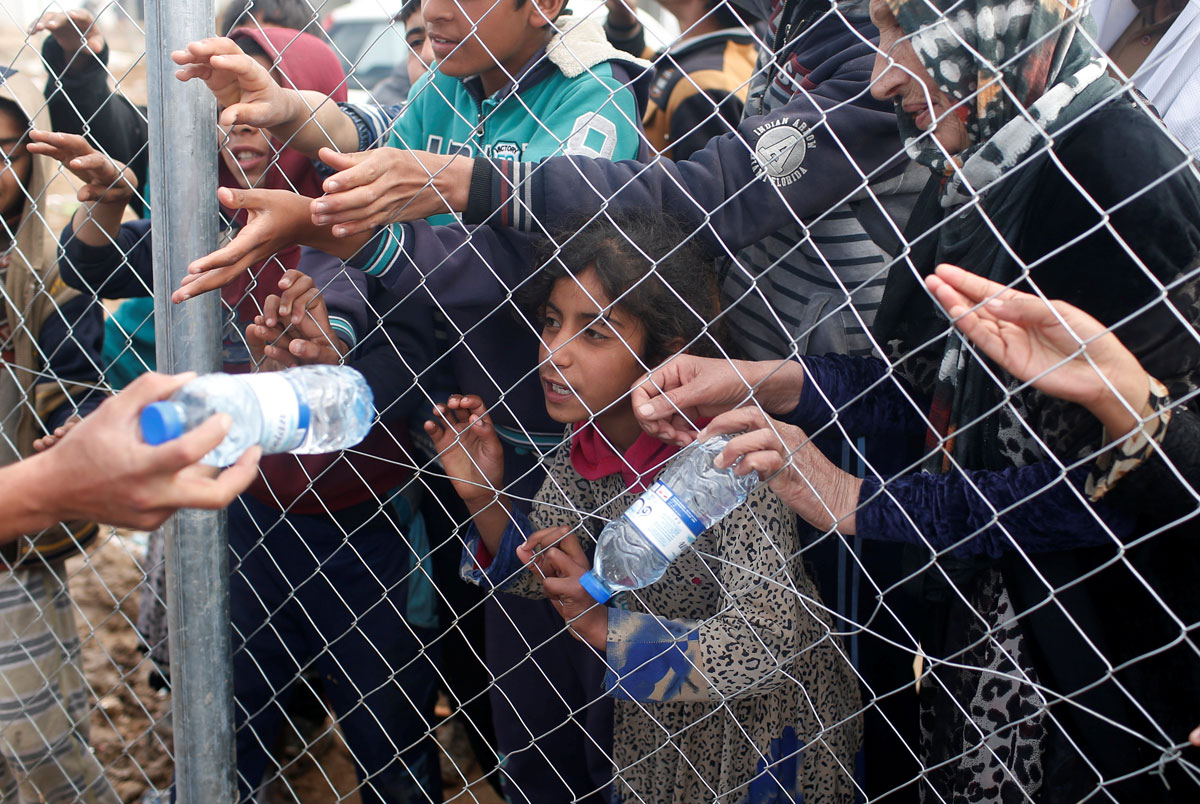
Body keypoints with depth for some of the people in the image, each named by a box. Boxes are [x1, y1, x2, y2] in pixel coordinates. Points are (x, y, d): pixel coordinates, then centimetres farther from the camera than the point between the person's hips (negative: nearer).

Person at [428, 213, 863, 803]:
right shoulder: (585, 441, -14)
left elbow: (766, 647, -36)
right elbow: (542, 575, -4)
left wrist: (604, 627, -41)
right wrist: (485, 500, -22)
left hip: (766, 720, -5)